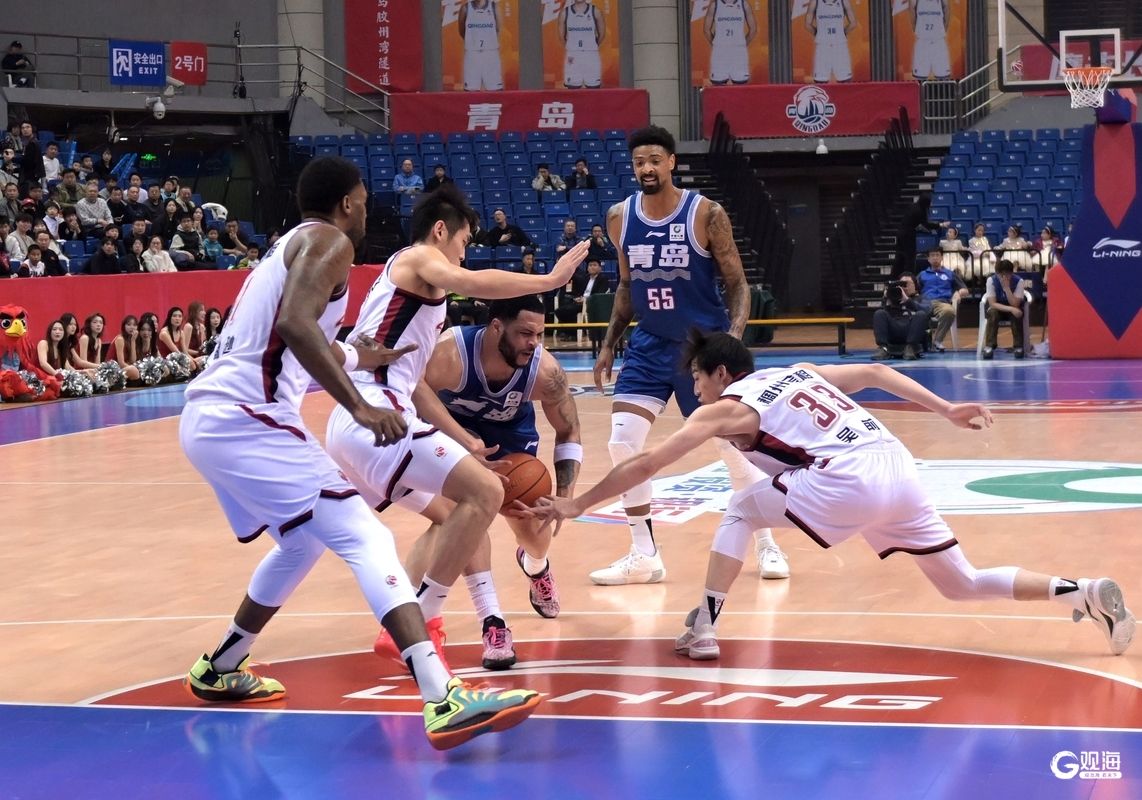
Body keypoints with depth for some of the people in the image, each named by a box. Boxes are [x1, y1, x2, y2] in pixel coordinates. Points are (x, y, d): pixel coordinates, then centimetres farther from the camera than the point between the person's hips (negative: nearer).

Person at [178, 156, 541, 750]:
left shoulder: (289, 245, 25)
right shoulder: (329, 240, -3)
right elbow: (296, 323, -22)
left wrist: (364, 359, 48)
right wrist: (358, 406, -26)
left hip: (208, 418, 10)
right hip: (246, 420, -10)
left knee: (305, 538, 30)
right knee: (365, 538, -16)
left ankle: (219, 671, 40)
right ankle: (445, 701, -30)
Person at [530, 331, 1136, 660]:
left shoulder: (727, 408, 8)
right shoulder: (795, 374, 28)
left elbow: (646, 464, 7)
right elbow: (874, 373, 25)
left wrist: (577, 505, 13)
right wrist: (947, 411, 27)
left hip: (849, 480, -7)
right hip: (898, 468, 7)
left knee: (740, 513, 13)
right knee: (963, 585, 17)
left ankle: (704, 628, 3)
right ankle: (1083, 593, 1)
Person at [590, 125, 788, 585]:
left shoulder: (706, 215, -15)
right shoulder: (620, 217, -2)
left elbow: (737, 283, -9)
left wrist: (733, 338, -24)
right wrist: (608, 344, 8)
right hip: (650, 345, 4)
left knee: (734, 444, 3)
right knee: (622, 440, -9)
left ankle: (767, 544, 23)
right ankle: (643, 555, 2)